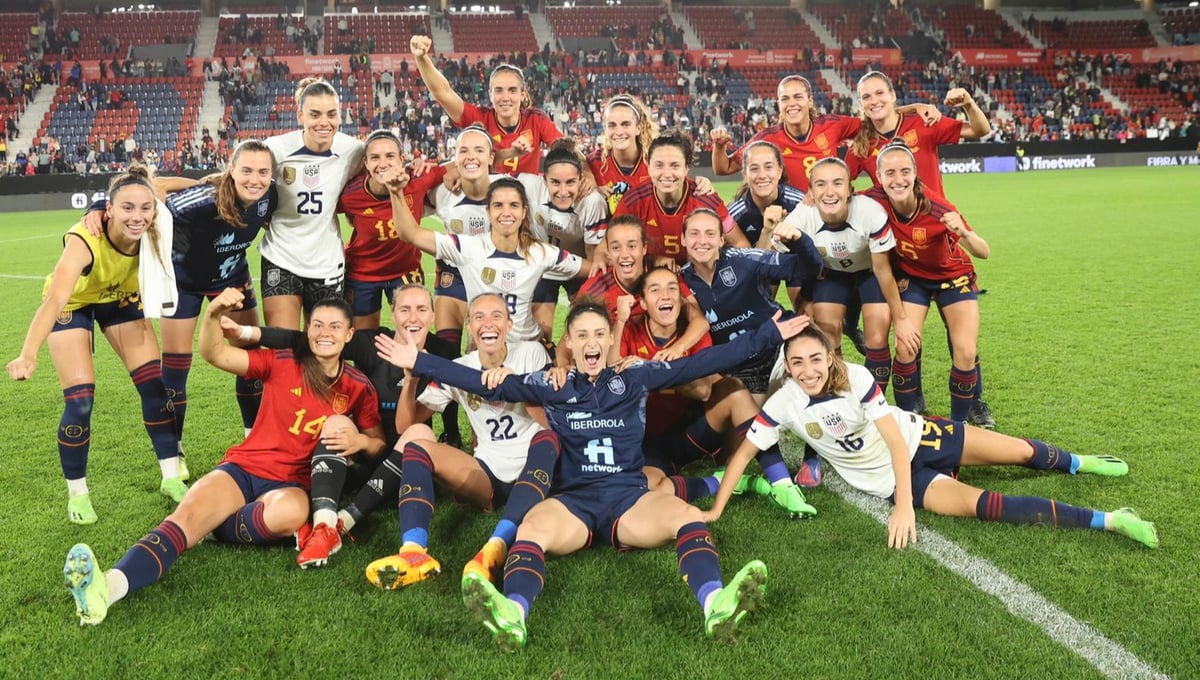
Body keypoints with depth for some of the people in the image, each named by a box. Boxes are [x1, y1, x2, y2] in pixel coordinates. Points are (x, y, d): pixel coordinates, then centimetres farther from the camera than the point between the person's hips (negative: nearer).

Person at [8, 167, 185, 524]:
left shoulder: (154, 233, -30)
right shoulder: (84, 240, -42)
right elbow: (54, 299, -55)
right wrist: (28, 354, -68)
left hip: (119, 299, 4)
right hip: (74, 304, -4)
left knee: (155, 384, -3)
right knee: (80, 400, -12)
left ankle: (171, 478, 11)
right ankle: (77, 493, 9)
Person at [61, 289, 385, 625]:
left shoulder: (358, 387, 5)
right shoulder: (283, 362, 4)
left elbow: (379, 441, 10)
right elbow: (215, 354, -1)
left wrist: (358, 441, -14)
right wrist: (214, 314, -21)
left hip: (291, 484, 0)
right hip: (244, 467, 1)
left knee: (290, 511, -38)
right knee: (188, 512, -29)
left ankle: (210, 528, -16)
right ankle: (112, 583, -50)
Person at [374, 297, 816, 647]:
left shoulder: (636, 380, 14)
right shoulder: (551, 387, 13)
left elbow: (703, 362, 12)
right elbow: (485, 383, 11)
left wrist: (770, 335, 10)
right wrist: (418, 361, 7)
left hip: (630, 496, 1)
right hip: (573, 501, -1)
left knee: (688, 516, -31)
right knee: (532, 527, -35)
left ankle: (716, 606, -56)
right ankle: (512, 615, -62)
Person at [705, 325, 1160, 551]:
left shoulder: (855, 378, -21)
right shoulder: (784, 405, -18)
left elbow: (896, 441, -22)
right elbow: (745, 451, -12)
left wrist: (903, 507, -30)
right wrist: (715, 510, -19)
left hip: (915, 439, 1)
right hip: (887, 478, -1)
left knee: (1021, 452, 1)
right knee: (975, 504, -22)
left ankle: (1076, 464, 38)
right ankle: (1104, 521, -16)